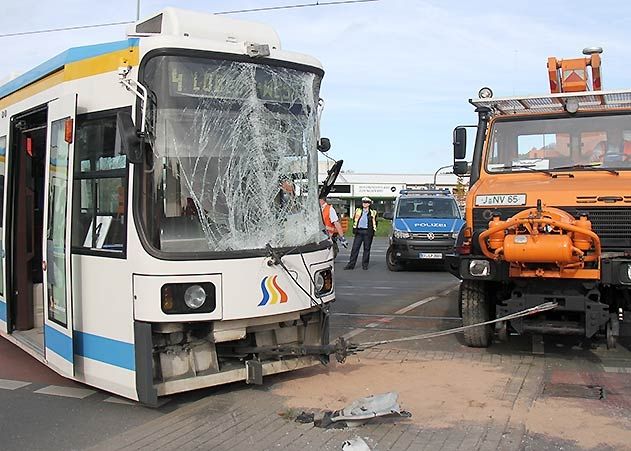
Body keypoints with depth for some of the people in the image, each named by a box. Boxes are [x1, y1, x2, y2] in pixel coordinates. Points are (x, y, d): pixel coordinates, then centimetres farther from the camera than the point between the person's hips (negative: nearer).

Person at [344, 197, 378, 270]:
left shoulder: (372, 213, 7)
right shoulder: (358, 211, 12)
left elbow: (374, 223, 9)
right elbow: (354, 219, 15)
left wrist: (373, 230, -2)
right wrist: (355, 228, 4)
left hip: (368, 232, -1)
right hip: (359, 231, 1)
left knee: (367, 248, 3)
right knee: (355, 248, -2)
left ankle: (365, 264, 12)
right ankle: (351, 264, 0)